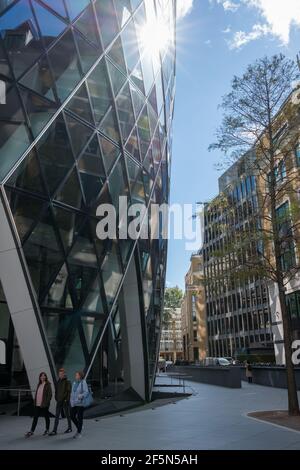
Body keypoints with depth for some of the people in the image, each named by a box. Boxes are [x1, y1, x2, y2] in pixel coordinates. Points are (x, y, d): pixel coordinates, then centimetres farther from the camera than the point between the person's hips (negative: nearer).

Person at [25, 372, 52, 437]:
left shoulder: (48, 385, -8)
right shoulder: (39, 384, 11)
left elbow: (50, 394, -10)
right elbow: (36, 393, 16)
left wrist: (46, 402, -16)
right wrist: (35, 401, 8)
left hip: (44, 404, -5)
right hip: (37, 404, 5)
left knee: (46, 417, 8)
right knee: (35, 417, 5)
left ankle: (47, 430, 22)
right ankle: (31, 431, 11)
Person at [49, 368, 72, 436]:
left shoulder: (67, 382, -8)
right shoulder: (58, 382, 10)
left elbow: (68, 391, -12)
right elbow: (56, 391, 17)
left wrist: (66, 399, -17)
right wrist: (56, 398, 8)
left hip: (65, 401, -6)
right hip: (59, 401, 6)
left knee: (67, 415, 7)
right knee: (57, 416, 2)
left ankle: (70, 428, 21)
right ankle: (54, 431, 3)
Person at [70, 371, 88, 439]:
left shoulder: (83, 383, -10)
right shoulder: (74, 383, 11)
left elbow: (86, 392, -18)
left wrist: (81, 396, -35)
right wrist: (71, 400, 15)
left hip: (80, 403, -7)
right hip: (74, 403, 7)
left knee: (79, 417, -1)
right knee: (72, 416, 10)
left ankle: (79, 432, 12)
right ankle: (78, 429, 32)